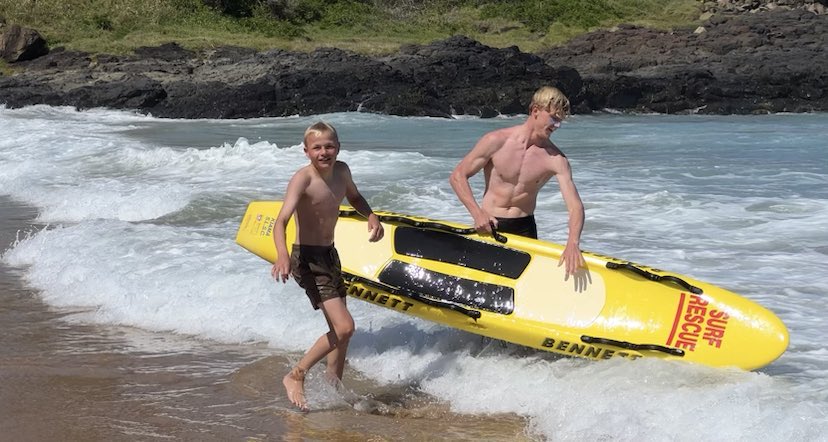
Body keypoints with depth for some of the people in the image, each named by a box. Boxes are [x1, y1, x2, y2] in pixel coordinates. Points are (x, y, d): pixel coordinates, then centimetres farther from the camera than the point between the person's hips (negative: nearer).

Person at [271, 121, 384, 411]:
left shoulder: (341, 171, 0)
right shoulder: (302, 179, -21)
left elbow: (354, 197, 23)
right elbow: (281, 221, -34)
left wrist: (371, 217, 3)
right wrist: (283, 255, -52)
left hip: (330, 255, 8)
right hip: (308, 259, -8)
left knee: (339, 328, 17)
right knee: (344, 327, -17)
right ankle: (295, 377, -1)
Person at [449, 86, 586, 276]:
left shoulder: (556, 159, -9)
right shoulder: (496, 141, -12)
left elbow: (575, 205, -16)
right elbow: (458, 176, -6)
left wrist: (573, 243, -35)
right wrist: (477, 213, -19)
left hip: (524, 230, 2)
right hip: (488, 226, -2)